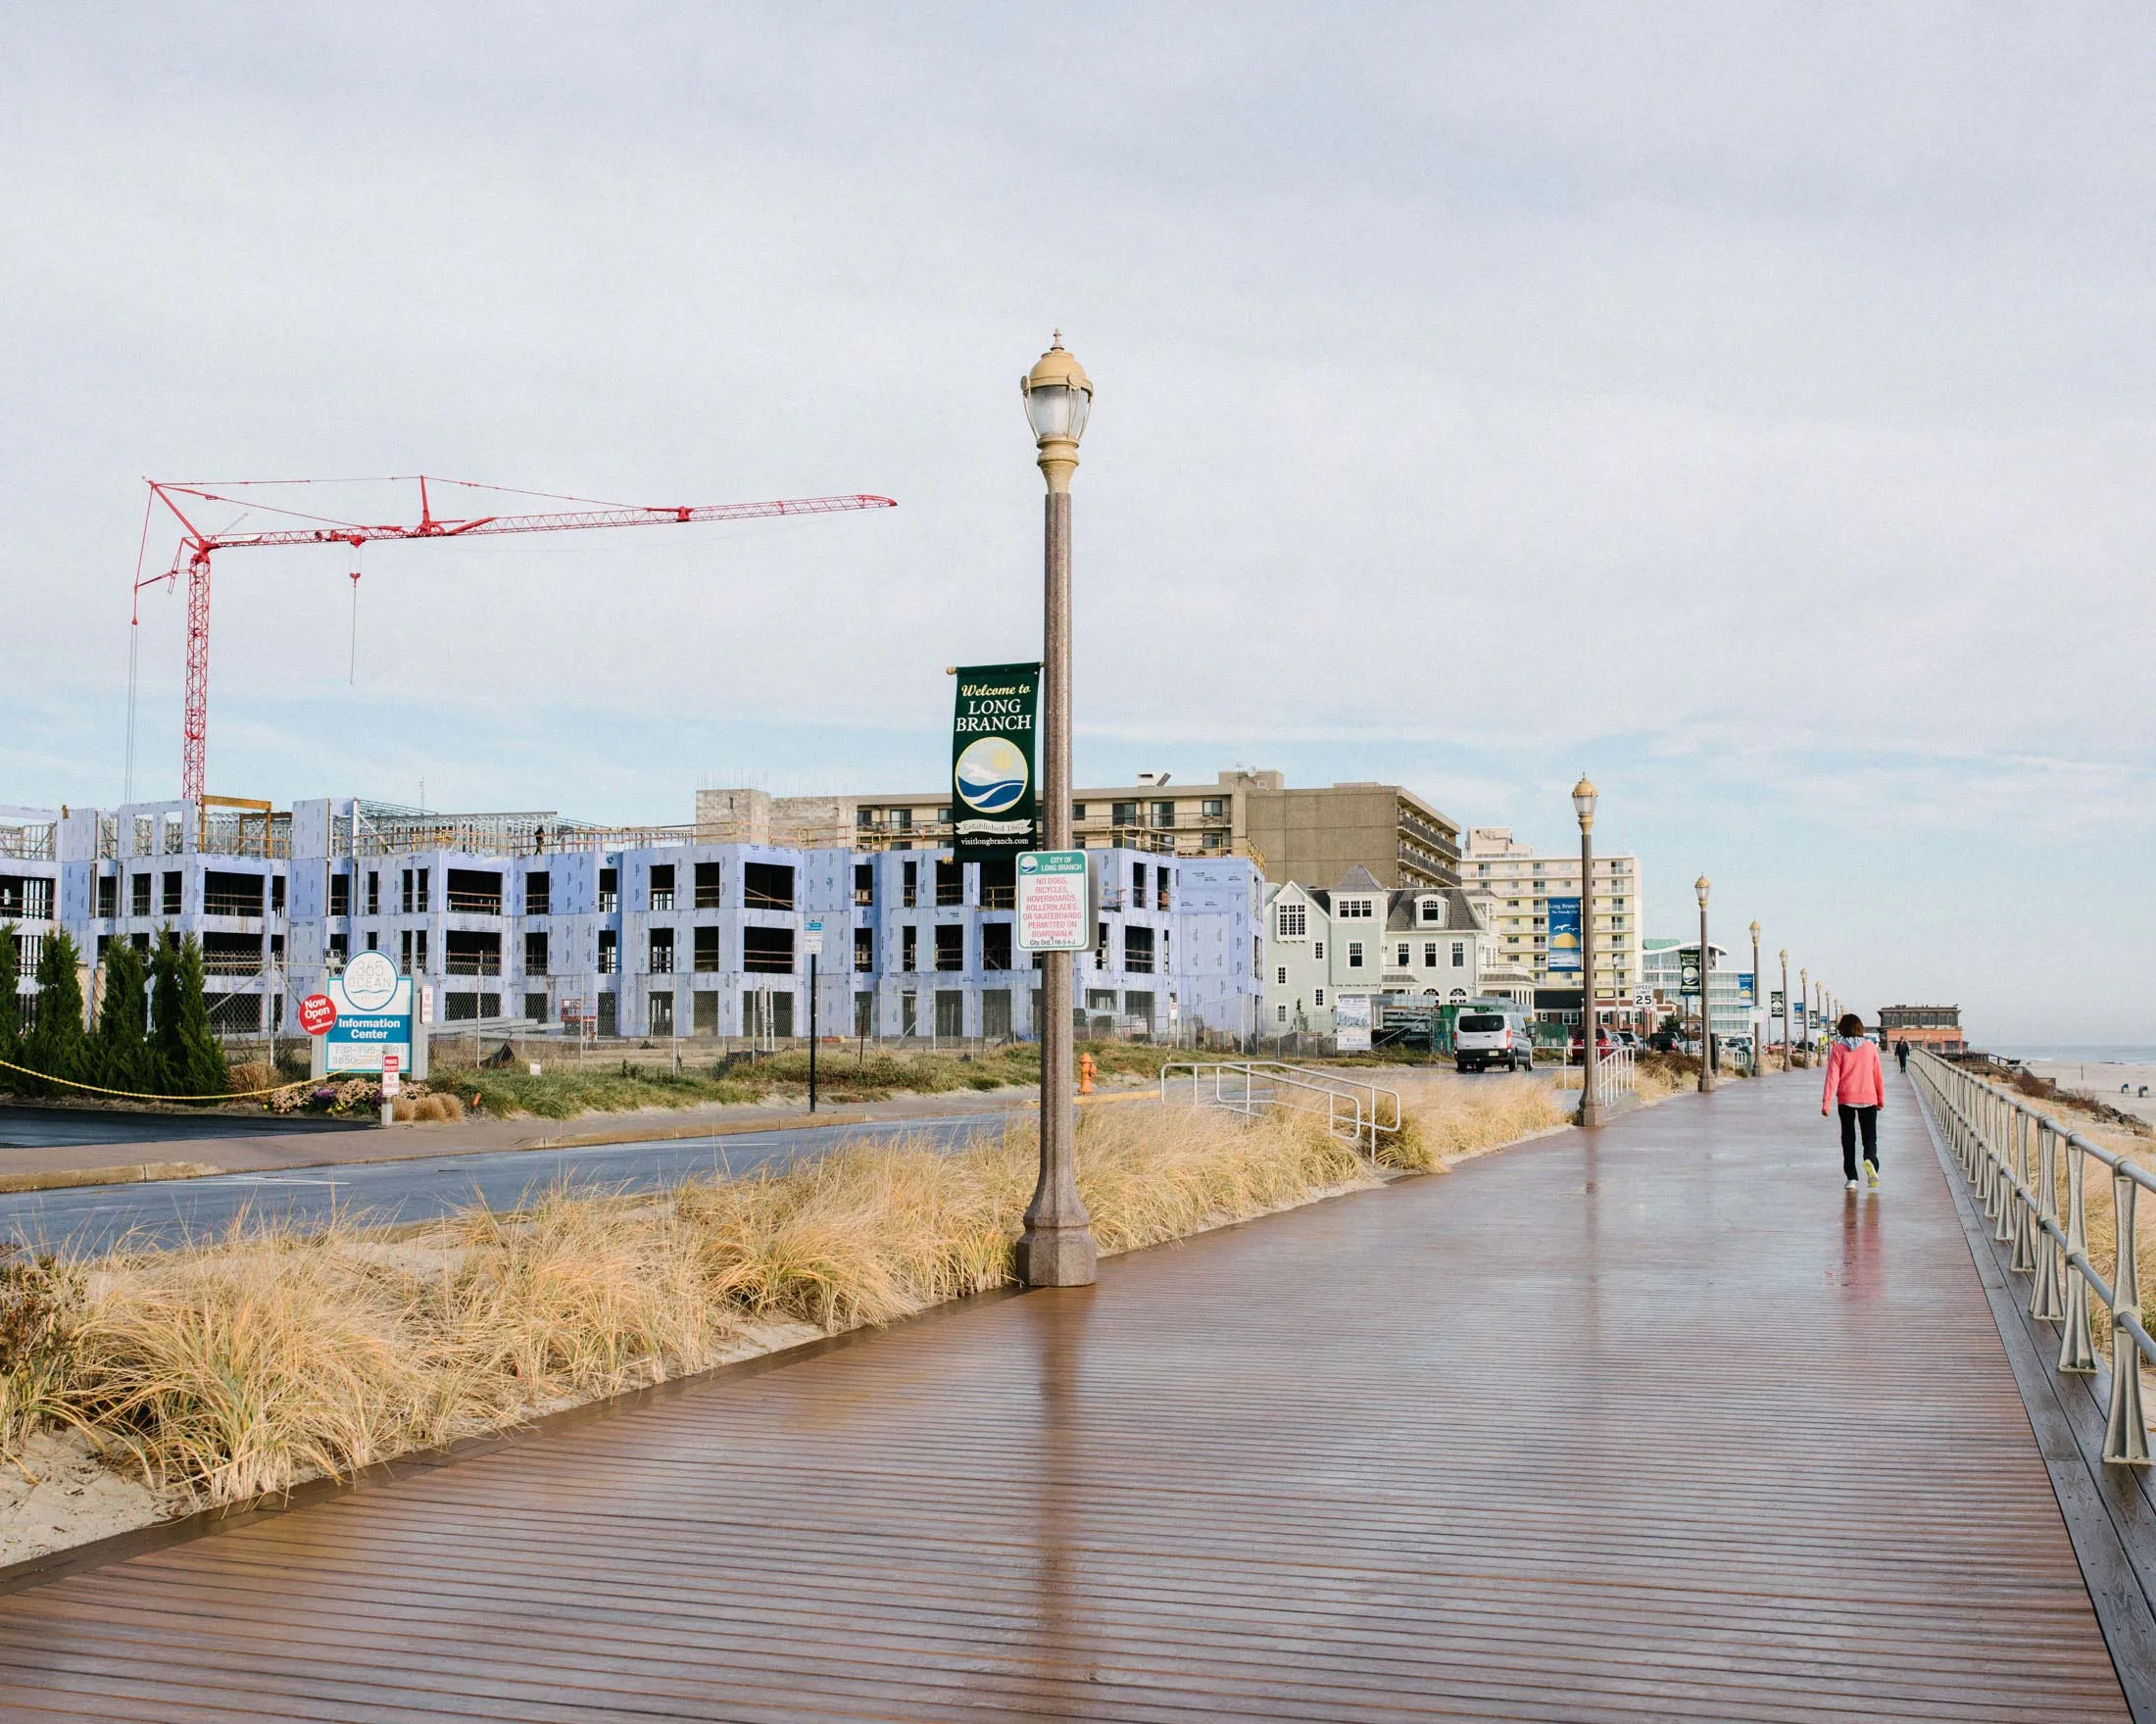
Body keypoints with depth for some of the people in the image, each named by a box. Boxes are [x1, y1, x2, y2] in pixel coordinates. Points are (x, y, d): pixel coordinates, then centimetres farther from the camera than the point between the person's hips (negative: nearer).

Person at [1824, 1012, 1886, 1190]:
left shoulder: (1838, 1049, -5)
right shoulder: (1871, 1047, -1)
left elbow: (1832, 1077, -8)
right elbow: (1878, 1076, 5)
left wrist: (1826, 1103, -7)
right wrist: (1881, 1099, 16)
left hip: (1846, 1100, 0)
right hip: (1868, 1099, 0)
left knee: (1848, 1139, 9)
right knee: (1870, 1136, 7)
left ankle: (1851, 1178, 5)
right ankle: (1870, 1160, -24)